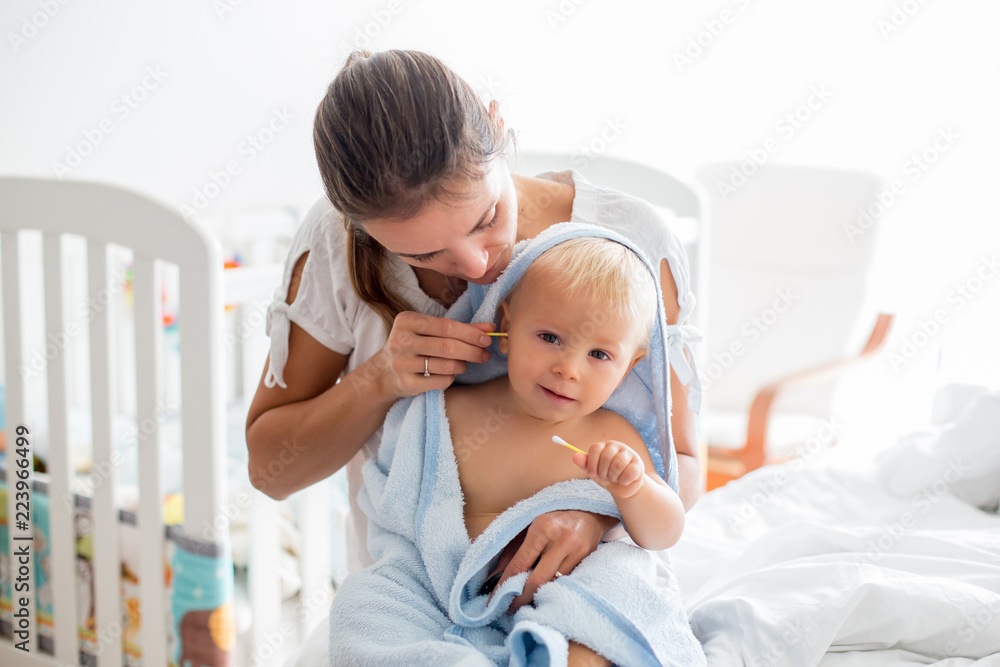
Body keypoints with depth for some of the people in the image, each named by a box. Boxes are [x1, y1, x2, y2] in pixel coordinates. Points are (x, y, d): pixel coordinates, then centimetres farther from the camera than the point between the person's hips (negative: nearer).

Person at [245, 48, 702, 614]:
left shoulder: (630, 245, -13)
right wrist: (379, 380, -21)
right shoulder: (336, 245, -12)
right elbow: (270, 469, -3)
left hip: (574, 590, 0)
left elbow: (680, 464, -4)